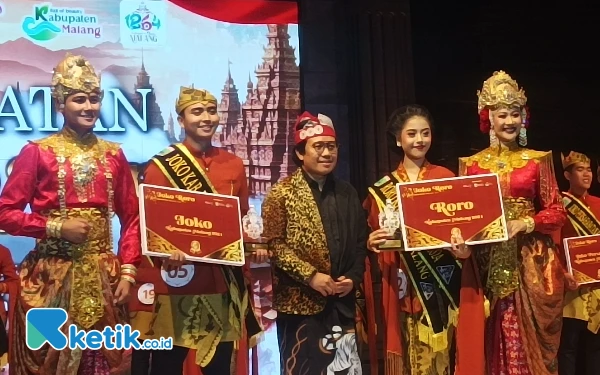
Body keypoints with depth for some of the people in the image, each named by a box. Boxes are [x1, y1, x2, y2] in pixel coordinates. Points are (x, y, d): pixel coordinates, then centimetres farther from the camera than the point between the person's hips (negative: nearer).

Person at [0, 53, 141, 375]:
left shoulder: (113, 155, 8)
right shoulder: (37, 152, -1)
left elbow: (131, 218, 10)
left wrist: (127, 271, 1)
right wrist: (56, 227, -13)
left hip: (102, 279, 3)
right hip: (50, 278, -3)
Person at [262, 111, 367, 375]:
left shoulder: (347, 194, 12)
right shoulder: (283, 193, -5)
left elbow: (360, 241, 14)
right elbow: (272, 244, -11)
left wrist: (354, 277, -2)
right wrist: (310, 275, -16)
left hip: (342, 302, 5)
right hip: (300, 303, -5)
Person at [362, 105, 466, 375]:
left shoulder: (446, 178, 4)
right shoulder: (384, 188, 4)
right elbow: (373, 234, 6)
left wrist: (463, 247, -20)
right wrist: (372, 242, -16)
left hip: (442, 283, 0)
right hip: (404, 286, 0)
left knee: (441, 353, 3)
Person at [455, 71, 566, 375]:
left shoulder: (538, 160, 4)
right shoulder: (472, 164, 7)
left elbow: (557, 212, 2)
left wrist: (525, 224, -15)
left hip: (530, 259, 0)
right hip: (487, 261, 1)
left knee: (530, 341, 2)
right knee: (497, 344, 2)